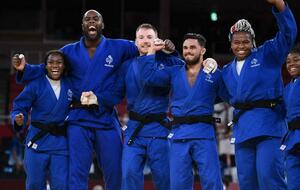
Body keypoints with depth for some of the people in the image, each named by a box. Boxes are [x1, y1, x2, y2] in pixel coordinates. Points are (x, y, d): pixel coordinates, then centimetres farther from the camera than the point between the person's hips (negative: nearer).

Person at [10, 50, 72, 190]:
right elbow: (19, 107, -5)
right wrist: (18, 120, -24)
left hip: (61, 143, 2)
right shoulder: (35, 85, -4)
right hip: (38, 141, -2)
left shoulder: (70, 86, 5)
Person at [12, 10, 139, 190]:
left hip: (107, 119, 0)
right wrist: (25, 68, -4)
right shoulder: (69, 51, 10)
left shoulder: (119, 47, 5)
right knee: (77, 174, -1)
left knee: (115, 172, 7)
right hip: (79, 120, 0)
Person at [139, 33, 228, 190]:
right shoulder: (174, 72, 15)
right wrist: (152, 50, 4)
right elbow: (149, 76, 3)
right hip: (179, 134, 3)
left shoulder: (214, 74, 8)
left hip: (204, 134, -2)